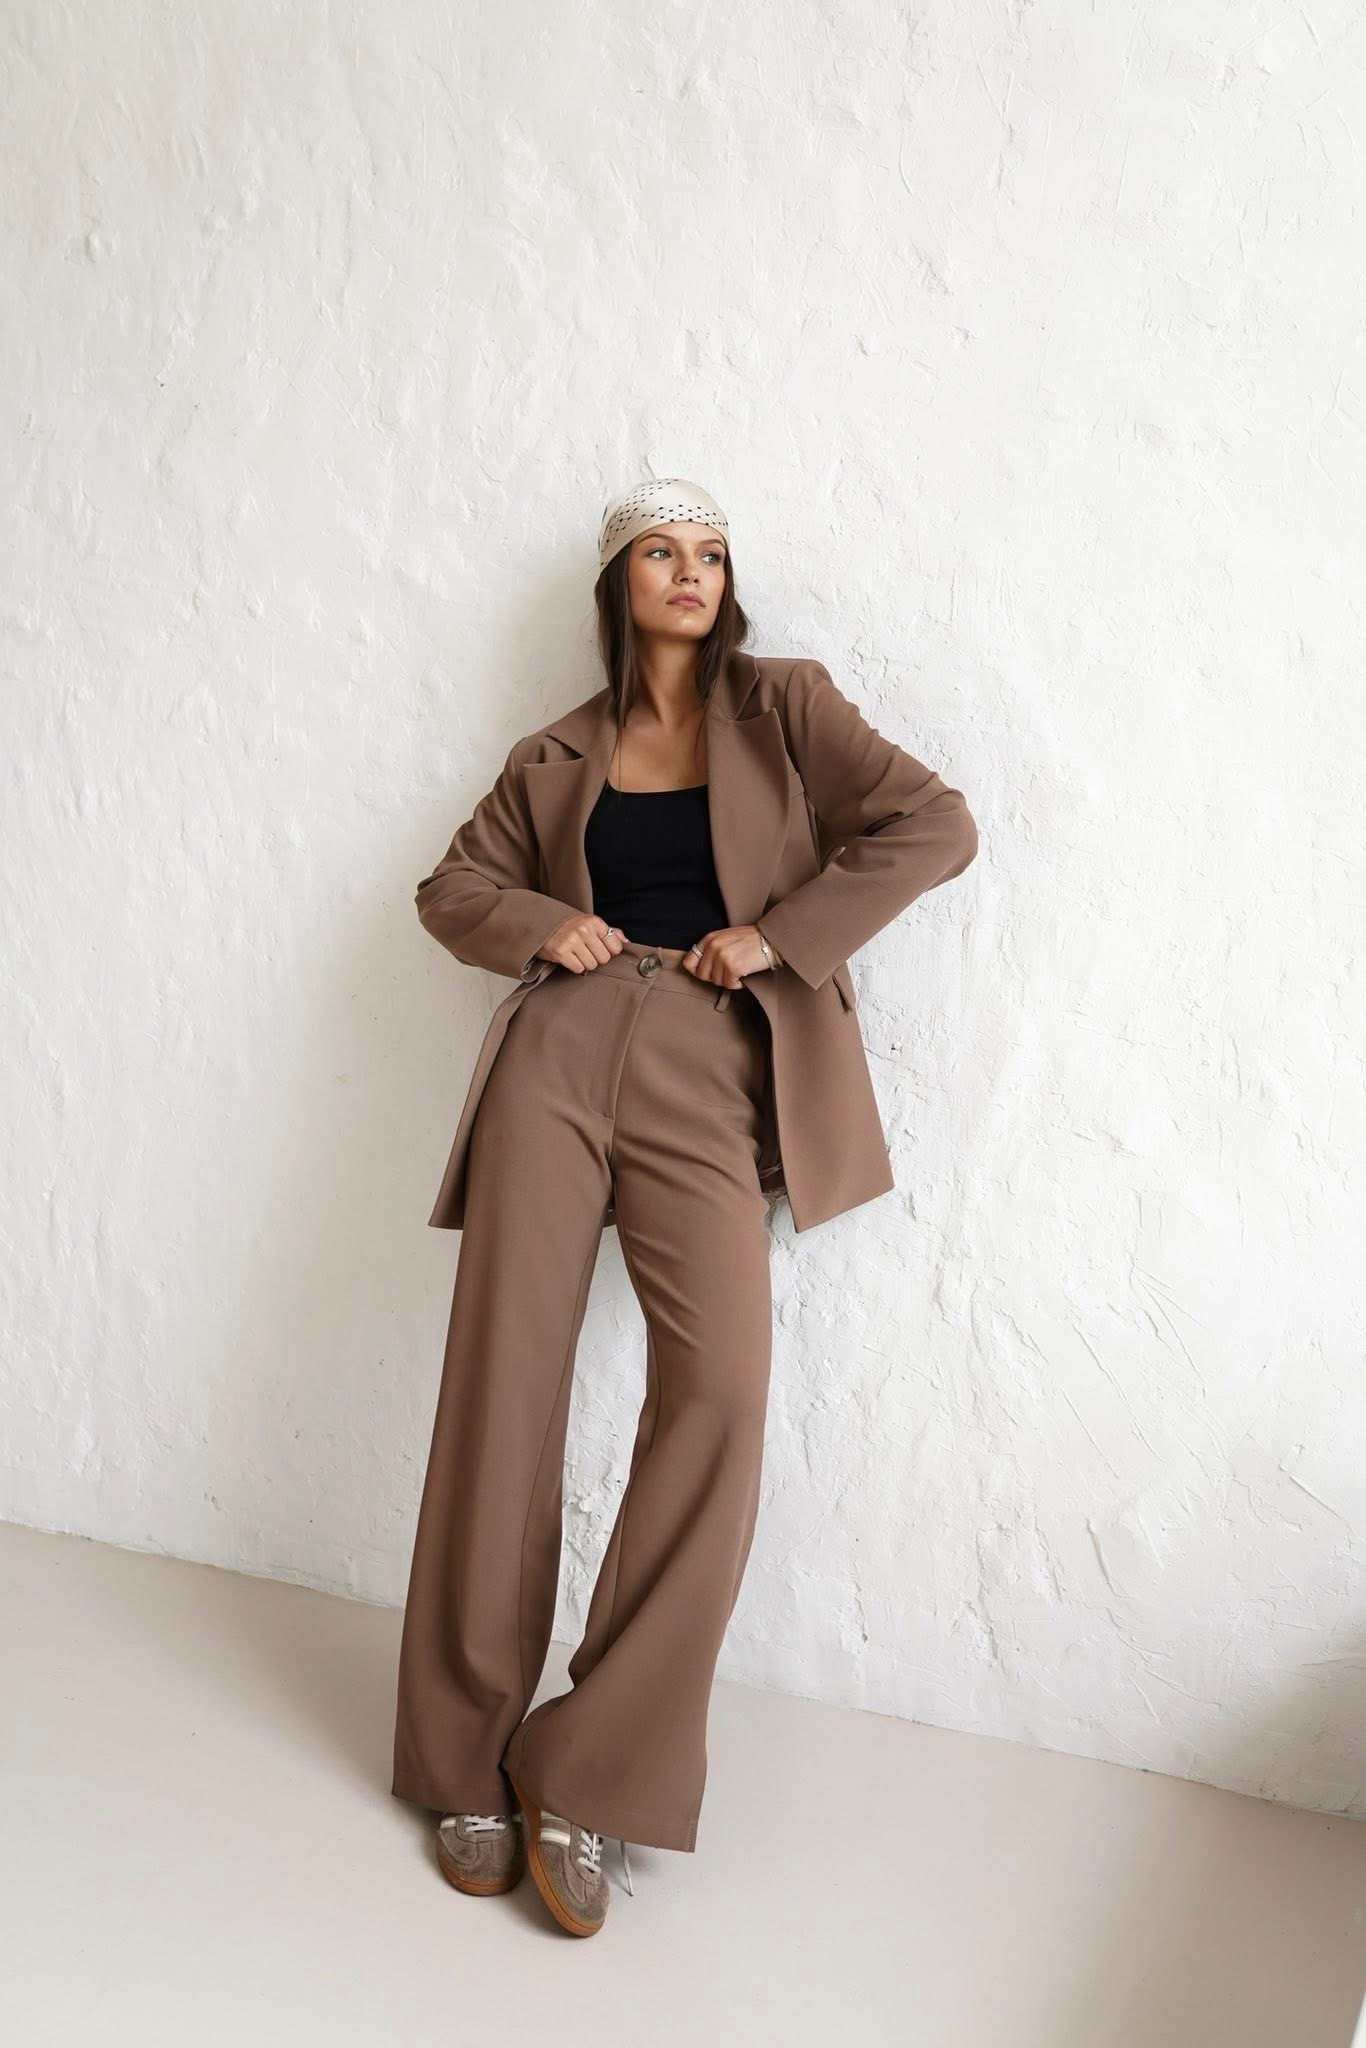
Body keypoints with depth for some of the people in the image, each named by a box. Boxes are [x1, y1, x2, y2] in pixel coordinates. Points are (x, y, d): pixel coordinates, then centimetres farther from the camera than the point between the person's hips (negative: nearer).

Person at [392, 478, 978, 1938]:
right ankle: (468, 1761, 11)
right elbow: (453, 886, 25)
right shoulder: (558, 757, 18)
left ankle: (583, 1774, -8)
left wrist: (777, 934, -5)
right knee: (504, 1375, -4)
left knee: (719, 1386, -20)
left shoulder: (784, 708, 12)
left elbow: (933, 826, 1)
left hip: (708, 1077, -2)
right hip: (561, 1056, 2)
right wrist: (540, 926, 4)